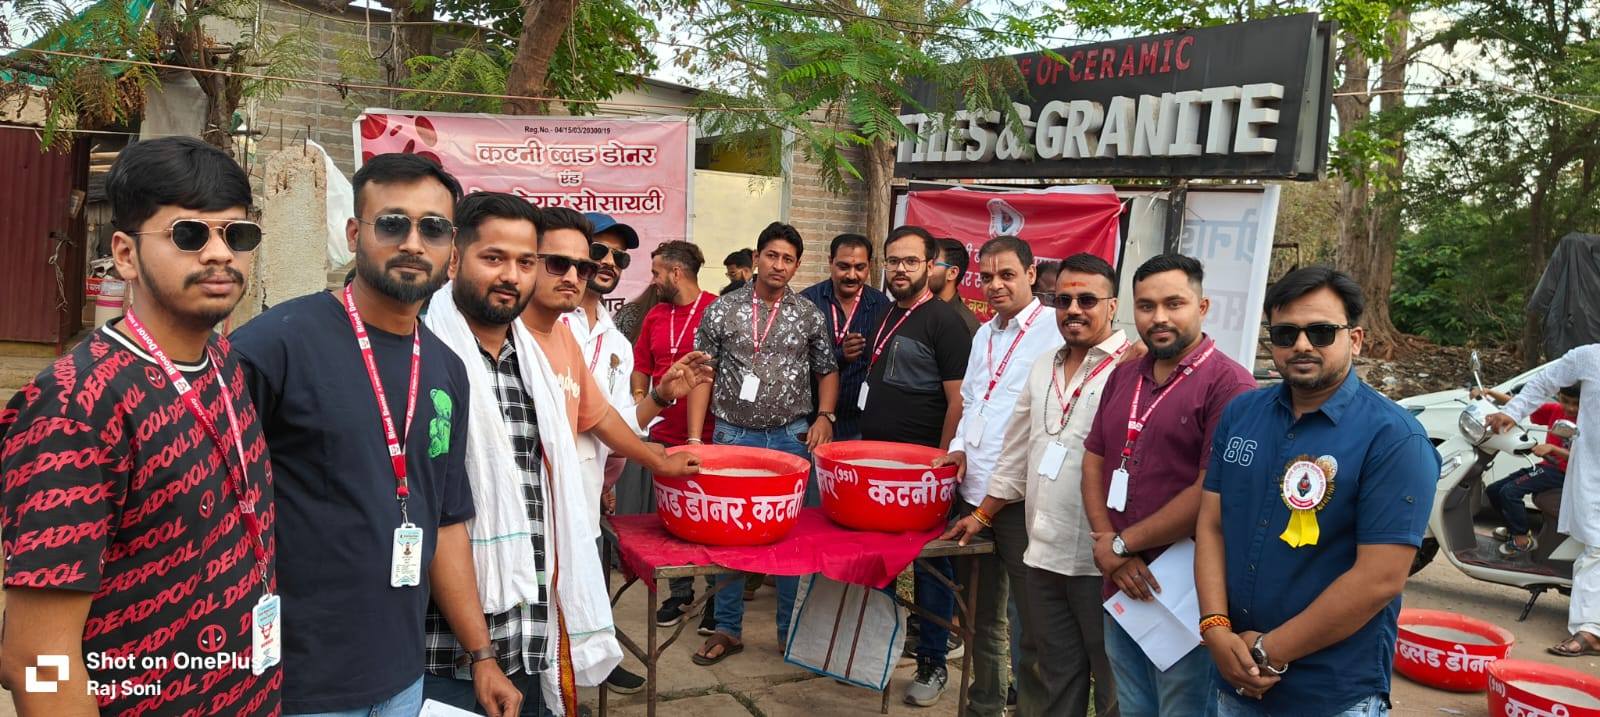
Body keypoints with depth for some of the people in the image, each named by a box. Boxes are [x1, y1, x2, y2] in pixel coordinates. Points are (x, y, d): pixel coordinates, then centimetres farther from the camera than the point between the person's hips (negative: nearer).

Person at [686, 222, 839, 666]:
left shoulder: (809, 316, 4)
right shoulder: (721, 311, 0)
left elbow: (827, 371, 13)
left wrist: (824, 416, -4)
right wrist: (694, 439, -3)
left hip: (792, 438, 1)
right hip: (733, 436, 0)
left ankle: (792, 630, 21)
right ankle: (727, 629, 20)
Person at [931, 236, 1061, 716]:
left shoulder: (1055, 332, -11)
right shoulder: (984, 334, 15)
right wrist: (960, 447, 6)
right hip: (974, 495, 8)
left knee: (1031, 621, 5)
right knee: (983, 615, 20)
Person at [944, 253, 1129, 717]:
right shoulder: (1043, 369, 14)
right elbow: (1017, 453, 21)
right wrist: (982, 514, 24)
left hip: (1101, 561, -7)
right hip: (1044, 555, 7)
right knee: (1049, 677, 18)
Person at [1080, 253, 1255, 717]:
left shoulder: (1228, 384, -14)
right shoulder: (1123, 378, 10)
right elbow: (1093, 465, 11)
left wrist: (1121, 544, -12)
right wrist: (1112, 550, -5)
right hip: (1121, 588, 7)